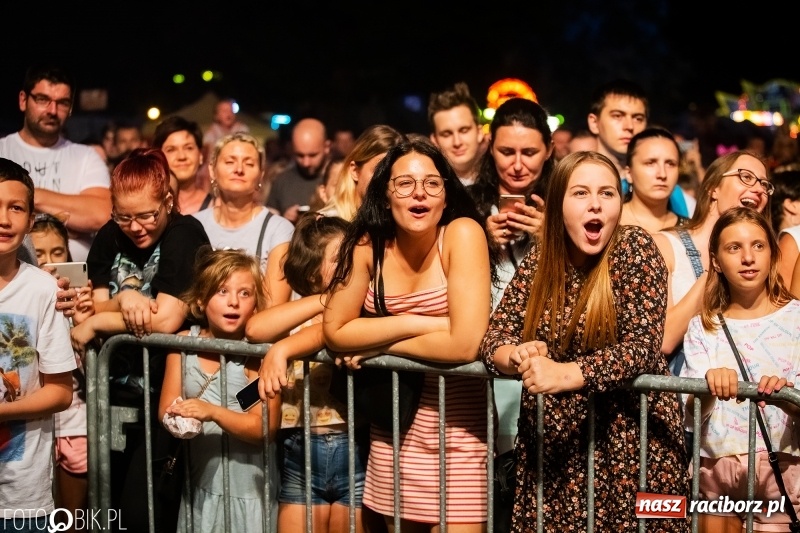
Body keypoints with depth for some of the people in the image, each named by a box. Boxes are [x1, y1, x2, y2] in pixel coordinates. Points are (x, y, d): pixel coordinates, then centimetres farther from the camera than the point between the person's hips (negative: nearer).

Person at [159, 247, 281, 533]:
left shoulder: (258, 354, -13)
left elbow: (266, 427, -16)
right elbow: (165, 410, 2)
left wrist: (212, 412, -29)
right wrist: (179, 418, -21)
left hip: (248, 490, -4)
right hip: (200, 484, 4)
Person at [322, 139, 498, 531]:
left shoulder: (463, 233, -16)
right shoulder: (369, 245, -3)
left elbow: (466, 343, -24)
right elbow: (334, 330, -7)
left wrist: (380, 343, -13)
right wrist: (418, 323, -16)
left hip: (457, 430, -4)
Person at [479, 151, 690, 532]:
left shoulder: (636, 248, -9)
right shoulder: (540, 258, 2)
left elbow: (642, 348, -16)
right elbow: (494, 338, 2)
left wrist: (564, 374, -28)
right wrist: (518, 356, -21)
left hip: (628, 442, -3)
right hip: (551, 446, 4)